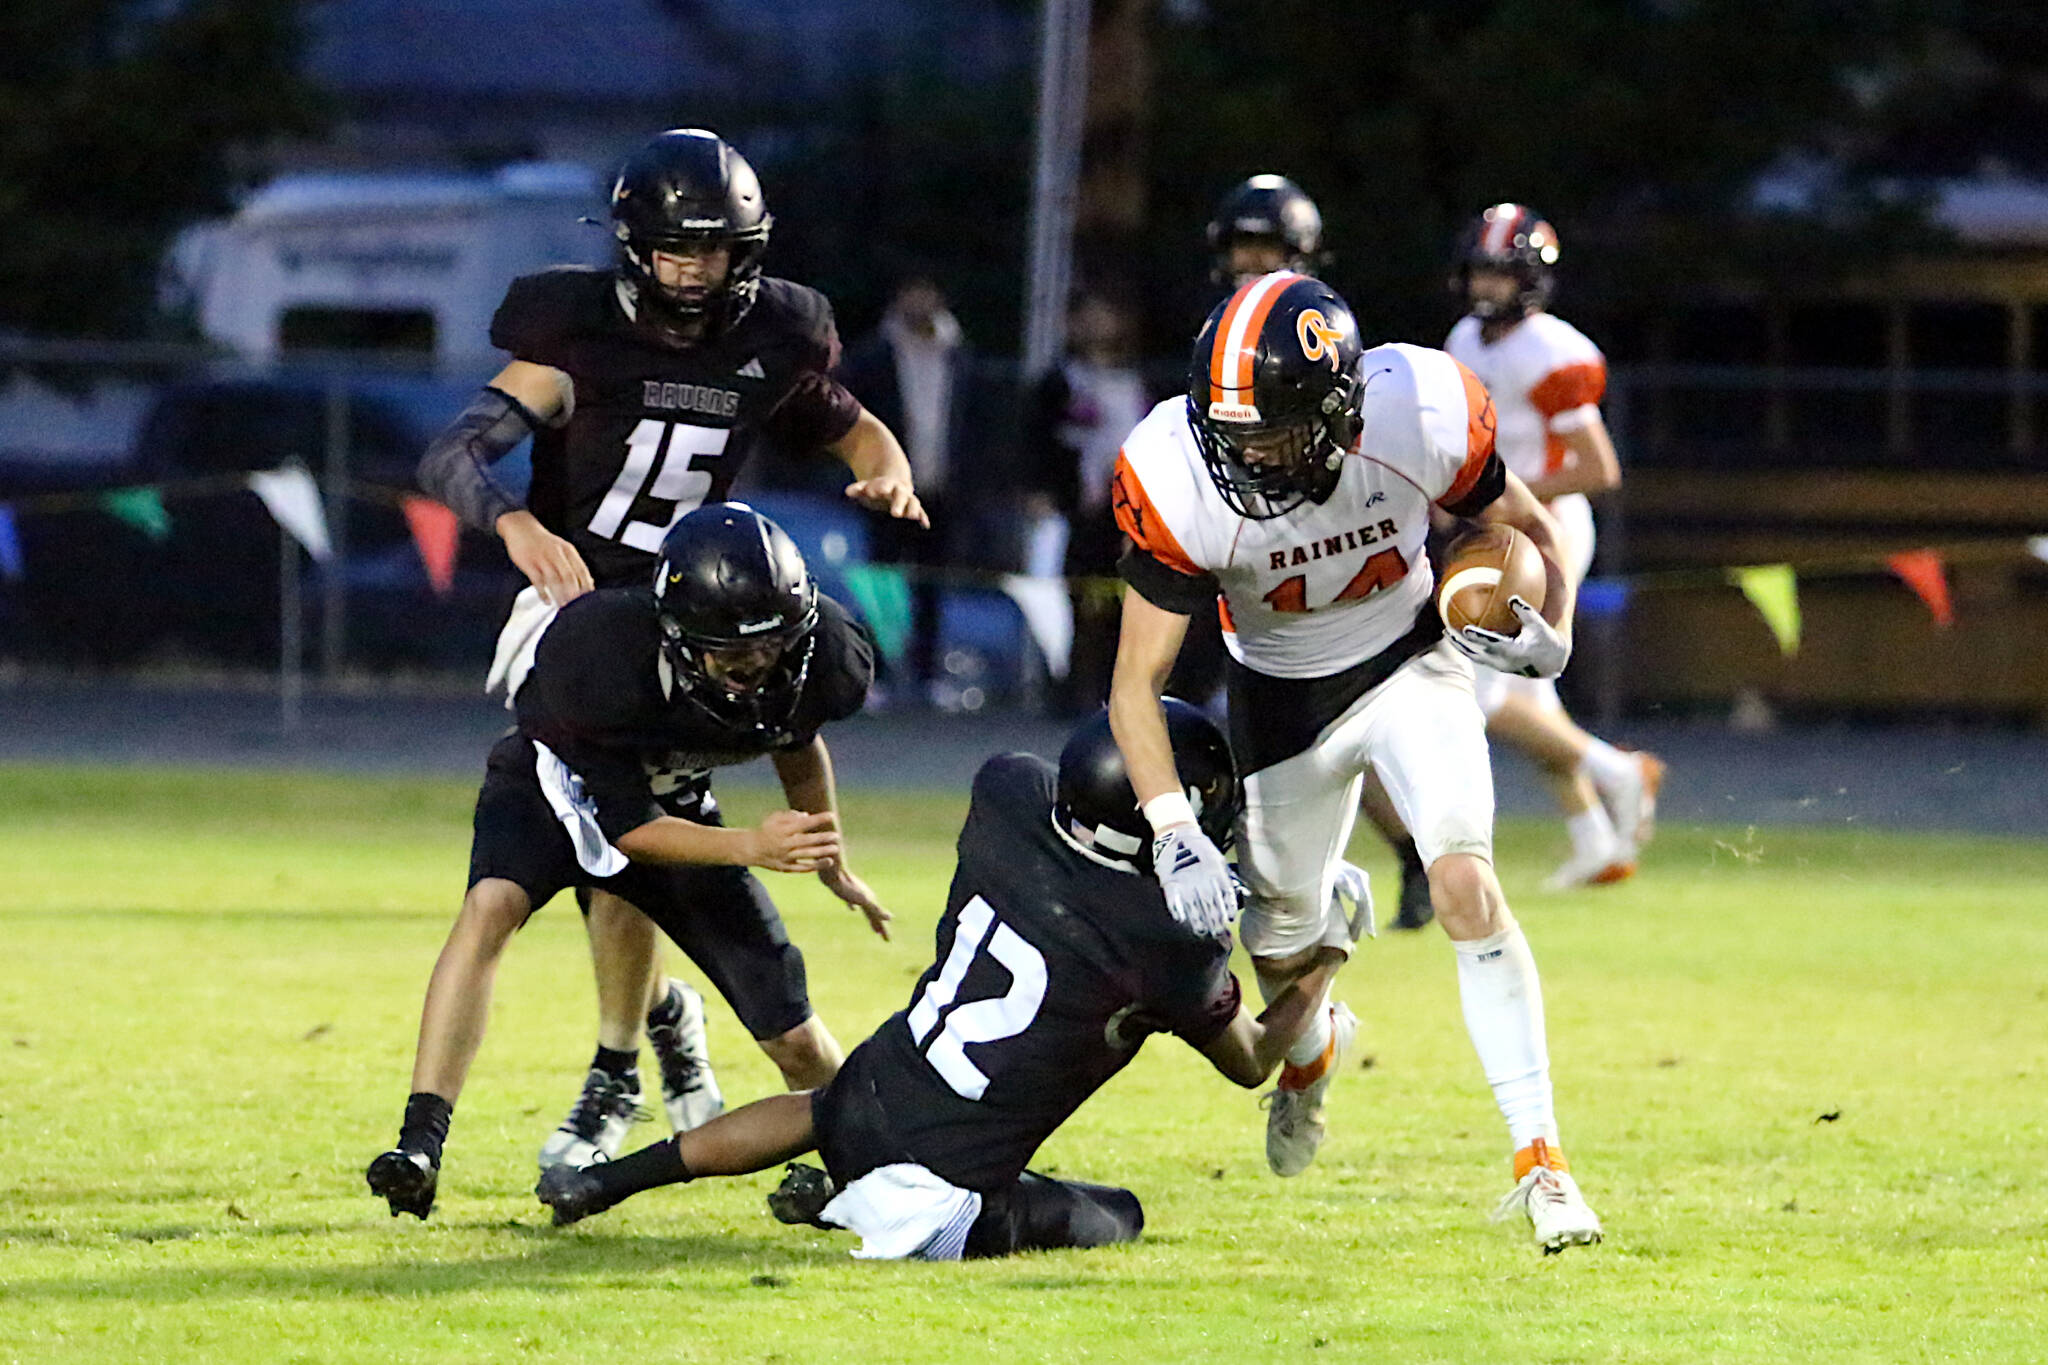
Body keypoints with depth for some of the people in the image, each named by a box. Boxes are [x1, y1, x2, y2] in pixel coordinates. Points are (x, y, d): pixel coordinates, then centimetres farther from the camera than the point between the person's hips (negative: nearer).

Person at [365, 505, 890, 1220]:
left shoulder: (823, 659, -25)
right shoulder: (606, 656, -40)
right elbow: (627, 829, -29)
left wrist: (832, 865, 16)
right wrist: (749, 847, -42)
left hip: (673, 800, 4)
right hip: (562, 781, -4)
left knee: (795, 1042, 1)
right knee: (492, 902, -37)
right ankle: (419, 1146, -39)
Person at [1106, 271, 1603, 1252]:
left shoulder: (1422, 417, -28)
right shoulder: (1181, 480, -30)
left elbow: (1526, 529, -6)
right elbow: (1137, 679, -24)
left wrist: (1546, 636, -26)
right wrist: (1173, 830, -37)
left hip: (1407, 665, -1)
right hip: (1279, 693, 1)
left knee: (1465, 884, -23)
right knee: (1284, 945, 13)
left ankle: (1538, 1160, -17)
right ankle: (1308, 1058, 52)